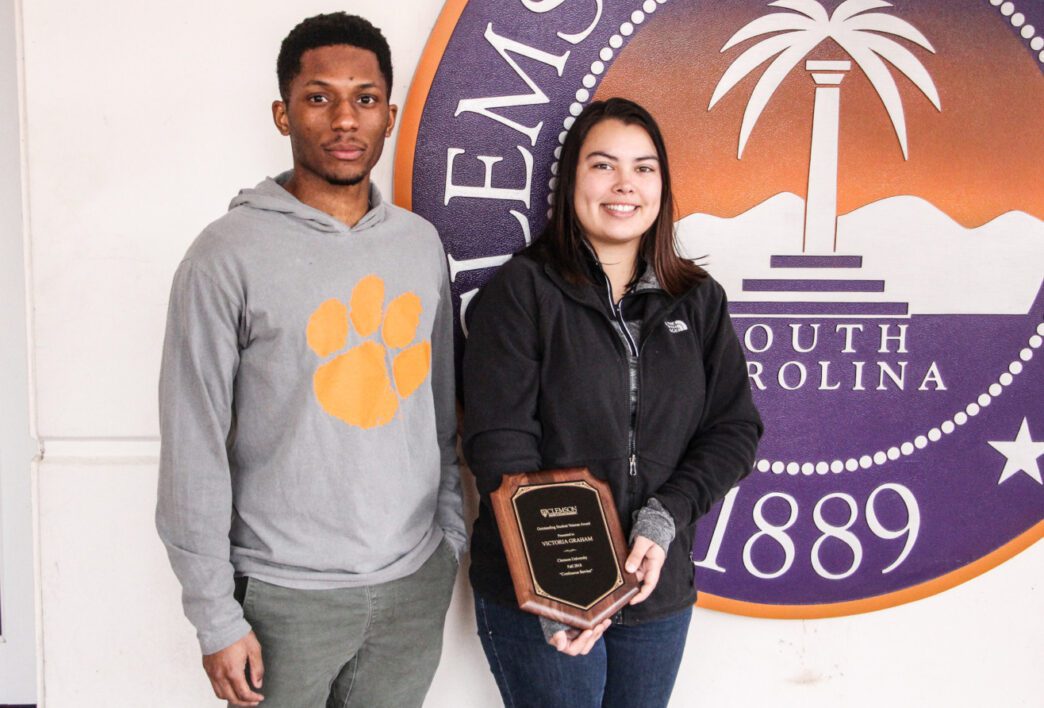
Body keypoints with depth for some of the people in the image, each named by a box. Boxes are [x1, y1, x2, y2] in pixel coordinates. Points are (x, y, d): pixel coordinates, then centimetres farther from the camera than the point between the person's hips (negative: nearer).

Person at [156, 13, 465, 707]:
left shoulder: (421, 242, 5)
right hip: (286, 593, -4)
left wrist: (451, 533, 10)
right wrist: (216, 616, -9)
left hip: (417, 582, 4)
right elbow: (194, 449, -10)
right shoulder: (229, 254, -10)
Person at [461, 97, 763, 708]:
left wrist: (665, 518, -13)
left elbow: (735, 428, 3)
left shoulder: (699, 299, 5)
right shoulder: (522, 291, -7)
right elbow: (500, 444, -13)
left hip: (658, 588, 4)